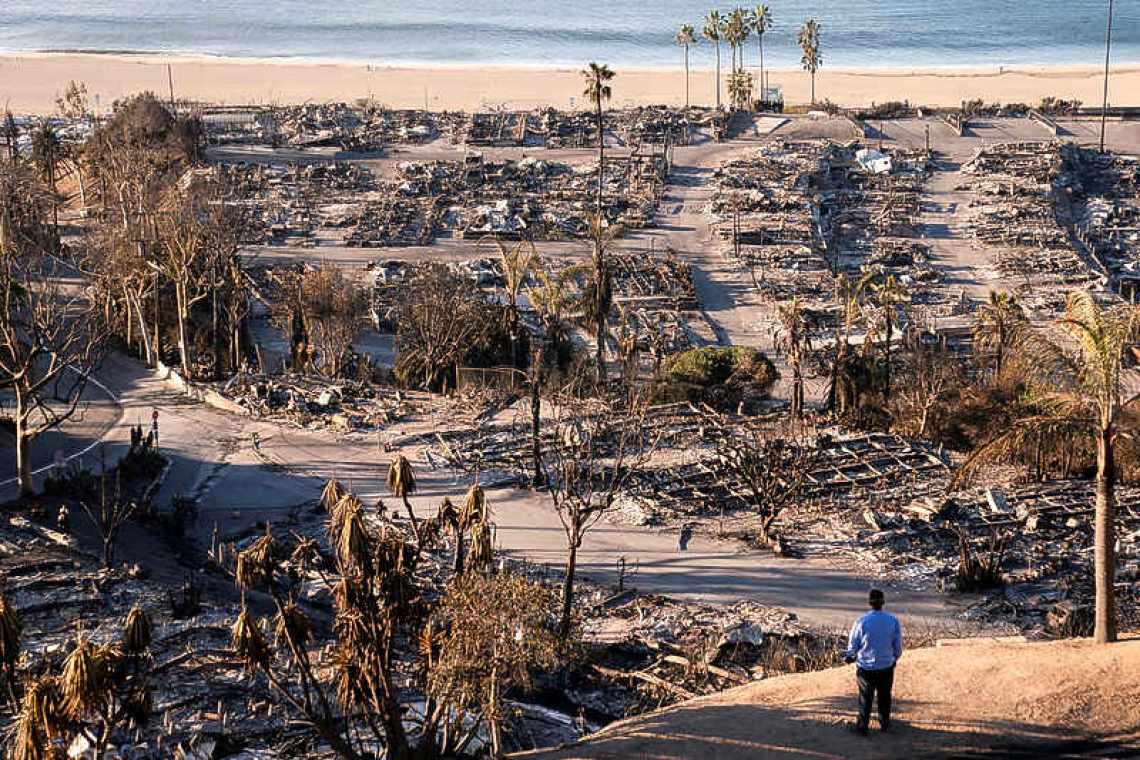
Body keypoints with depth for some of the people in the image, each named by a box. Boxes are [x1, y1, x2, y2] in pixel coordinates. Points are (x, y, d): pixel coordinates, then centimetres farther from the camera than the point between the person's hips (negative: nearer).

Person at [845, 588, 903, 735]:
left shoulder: (861, 622, -18)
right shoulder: (893, 621, -11)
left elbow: (852, 644, -6)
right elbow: (898, 645, 0)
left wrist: (849, 657, 15)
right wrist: (895, 657, 21)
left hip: (865, 666, -2)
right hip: (886, 666, 2)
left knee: (865, 697, 11)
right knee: (884, 696, 20)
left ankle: (862, 727, 21)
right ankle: (885, 723, 34)